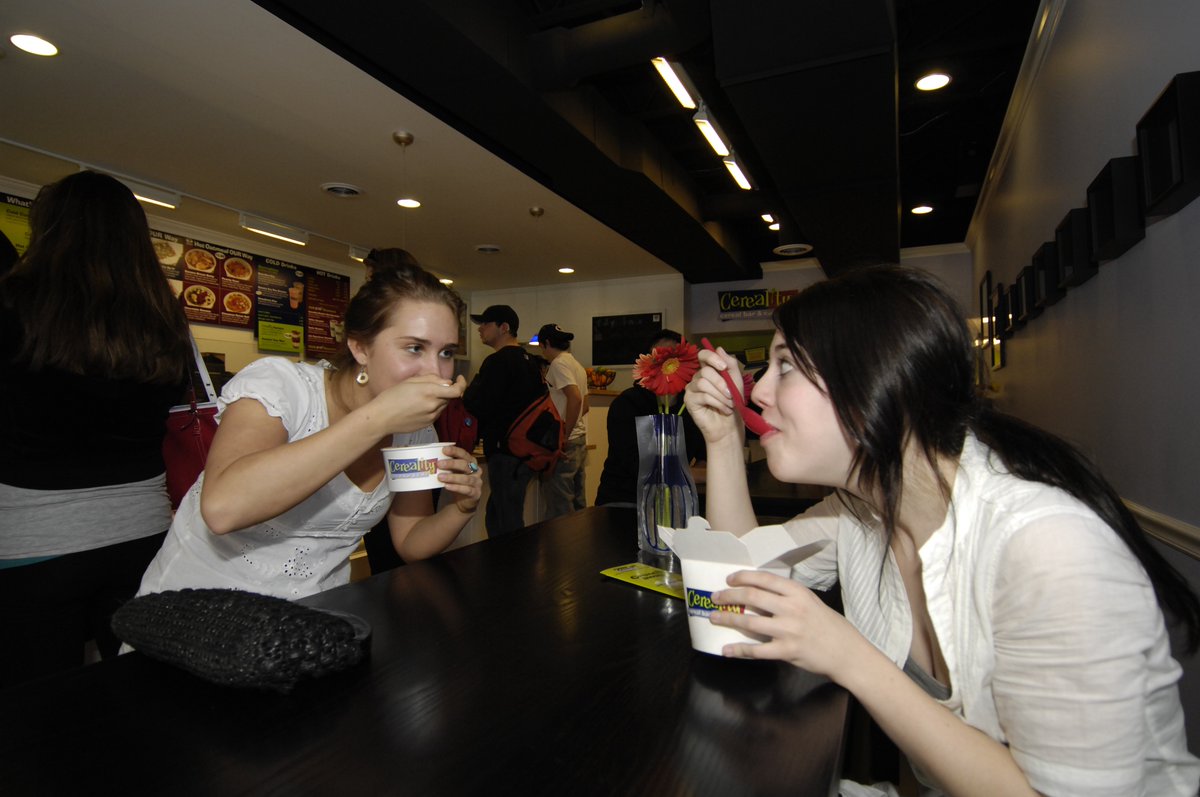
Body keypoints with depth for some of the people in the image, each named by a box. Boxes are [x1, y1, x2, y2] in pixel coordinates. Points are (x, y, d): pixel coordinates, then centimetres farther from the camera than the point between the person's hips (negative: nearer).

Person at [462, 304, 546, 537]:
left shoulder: (498, 361, -14)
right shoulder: (528, 359, 14)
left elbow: (476, 407, -18)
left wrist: (467, 391, 2)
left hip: (505, 453, -10)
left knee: (507, 526, -3)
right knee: (495, 518, 18)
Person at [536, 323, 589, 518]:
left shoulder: (558, 364, -11)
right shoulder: (577, 366, 16)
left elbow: (575, 398, -25)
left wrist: (563, 437, -20)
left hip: (565, 444, -9)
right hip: (581, 439, 9)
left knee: (560, 509, -4)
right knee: (578, 504, 14)